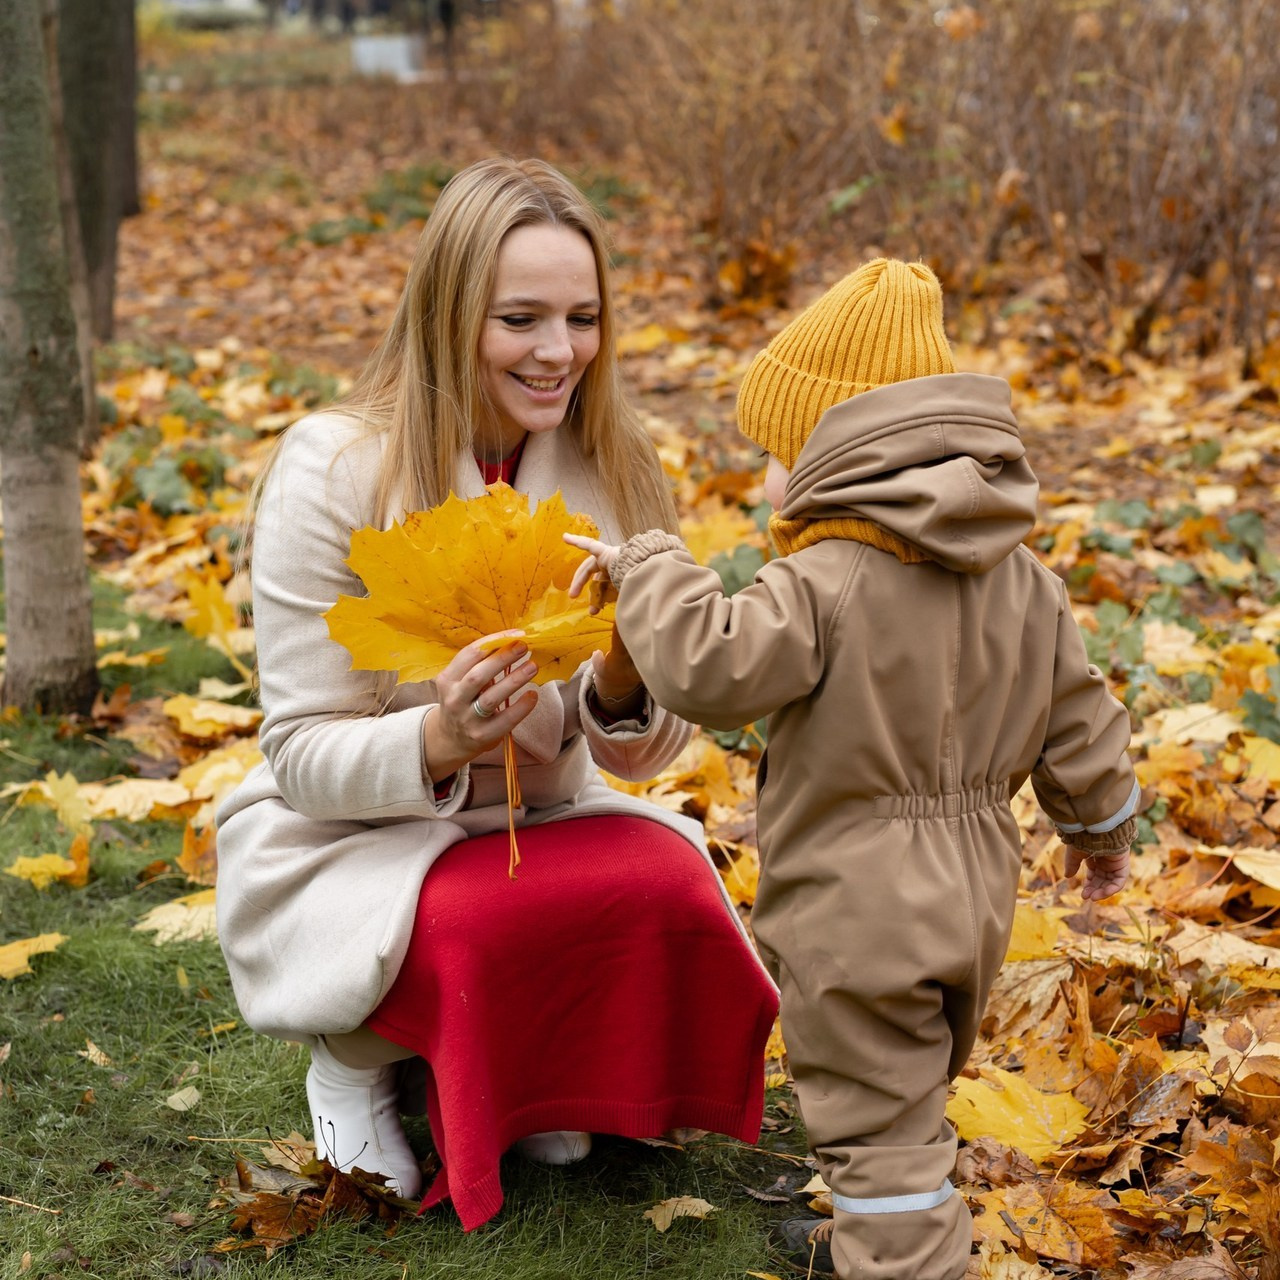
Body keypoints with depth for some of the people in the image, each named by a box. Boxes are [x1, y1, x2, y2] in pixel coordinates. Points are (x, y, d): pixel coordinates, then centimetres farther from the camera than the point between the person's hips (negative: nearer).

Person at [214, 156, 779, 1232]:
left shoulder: (613, 471, -4)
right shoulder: (334, 470, -17)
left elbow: (640, 750, -3)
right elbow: (303, 758, -14)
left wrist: (624, 687, -28)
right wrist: (439, 740, -35)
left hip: (542, 823, 4)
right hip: (351, 847, -3)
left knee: (672, 890, -27)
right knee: (483, 929, -34)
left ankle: (535, 1074, 5)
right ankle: (357, 1061, 2)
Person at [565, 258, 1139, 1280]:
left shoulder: (827, 584, -22)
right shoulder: (1023, 579, 3)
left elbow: (710, 667, -29)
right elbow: (1075, 713, 10)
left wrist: (648, 567, -14)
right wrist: (1101, 821, 26)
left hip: (856, 916, -8)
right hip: (973, 899, 8)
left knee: (877, 1118, 3)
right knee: (911, 1099, 26)